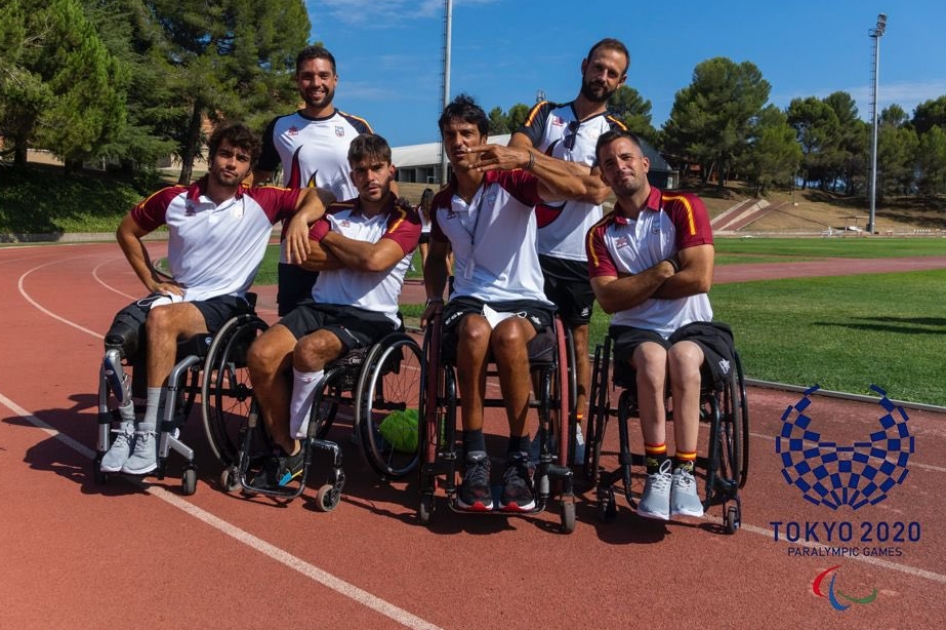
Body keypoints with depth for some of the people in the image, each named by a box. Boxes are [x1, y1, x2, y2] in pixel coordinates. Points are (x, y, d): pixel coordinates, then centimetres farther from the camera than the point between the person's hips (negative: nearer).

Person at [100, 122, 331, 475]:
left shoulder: (262, 203, -4)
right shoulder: (173, 200, 3)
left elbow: (320, 197, -5)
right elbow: (127, 231, 16)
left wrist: (300, 218, -26)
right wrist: (151, 279, 7)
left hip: (225, 304, -3)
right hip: (175, 294, 4)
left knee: (161, 318, -33)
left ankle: (148, 434, -25)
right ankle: (127, 427, 1)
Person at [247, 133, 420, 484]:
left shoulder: (405, 219, 2)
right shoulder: (337, 212, 16)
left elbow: (375, 259, -18)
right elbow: (305, 256, 1)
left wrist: (331, 239, -2)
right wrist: (358, 257, -6)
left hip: (370, 317, -5)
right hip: (320, 307, 5)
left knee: (308, 350, -33)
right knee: (261, 355, -20)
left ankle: (297, 440, -9)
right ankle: (285, 450, -5)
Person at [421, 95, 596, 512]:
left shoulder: (511, 182, -2)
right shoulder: (442, 203, 14)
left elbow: (576, 189, -18)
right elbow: (437, 256, 30)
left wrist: (526, 159, -31)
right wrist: (434, 297, 11)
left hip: (523, 298, -2)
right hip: (470, 299, 3)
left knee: (509, 335, -40)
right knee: (475, 331, -37)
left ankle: (519, 460, -24)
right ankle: (474, 461, -28)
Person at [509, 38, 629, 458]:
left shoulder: (614, 132, 6)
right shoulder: (546, 113, 8)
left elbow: (599, 190, -12)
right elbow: (514, 154, -11)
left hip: (578, 254, 0)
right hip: (535, 248, 0)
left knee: (577, 340, 9)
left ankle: (576, 426, 20)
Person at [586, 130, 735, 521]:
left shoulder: (683, 208, 1)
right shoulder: (601, 234, 9)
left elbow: (700, 278, -11)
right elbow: (609, 299, -4)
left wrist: (634, 286, -3)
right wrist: (661, 272, -10)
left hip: (692, 327, -1)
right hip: (636, 332, 1)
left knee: (682, 356, -36)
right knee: (653, 356, -34)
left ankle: (684, 470, -30)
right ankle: (657, 470, -29)